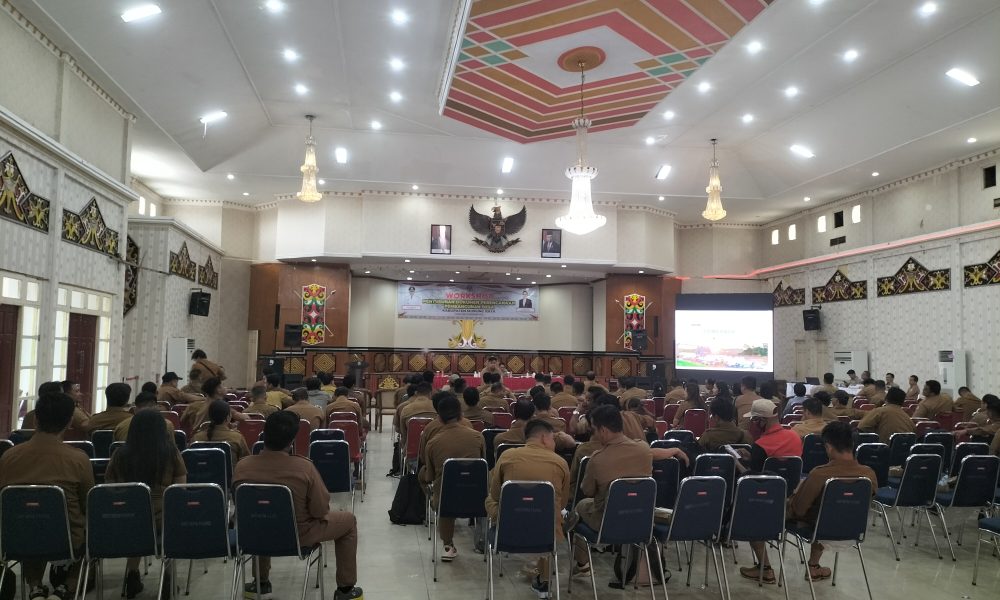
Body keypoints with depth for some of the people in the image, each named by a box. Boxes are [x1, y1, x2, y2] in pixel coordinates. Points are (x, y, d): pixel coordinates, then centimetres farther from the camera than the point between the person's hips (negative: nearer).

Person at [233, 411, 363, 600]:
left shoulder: (241, 467, -18)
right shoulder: (304, 467, -28)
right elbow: (321, 510, -19)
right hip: (298, 535, -4)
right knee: (348, 520, 18)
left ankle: (261, 583, 43)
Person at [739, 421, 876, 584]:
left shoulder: (819, 474, -33)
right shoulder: (869, 474, -18)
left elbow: (796, 509, -21)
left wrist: (795, 495, 1)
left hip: (814, 528, -5)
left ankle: (765, 568, 16)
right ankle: (814, 566, 39)